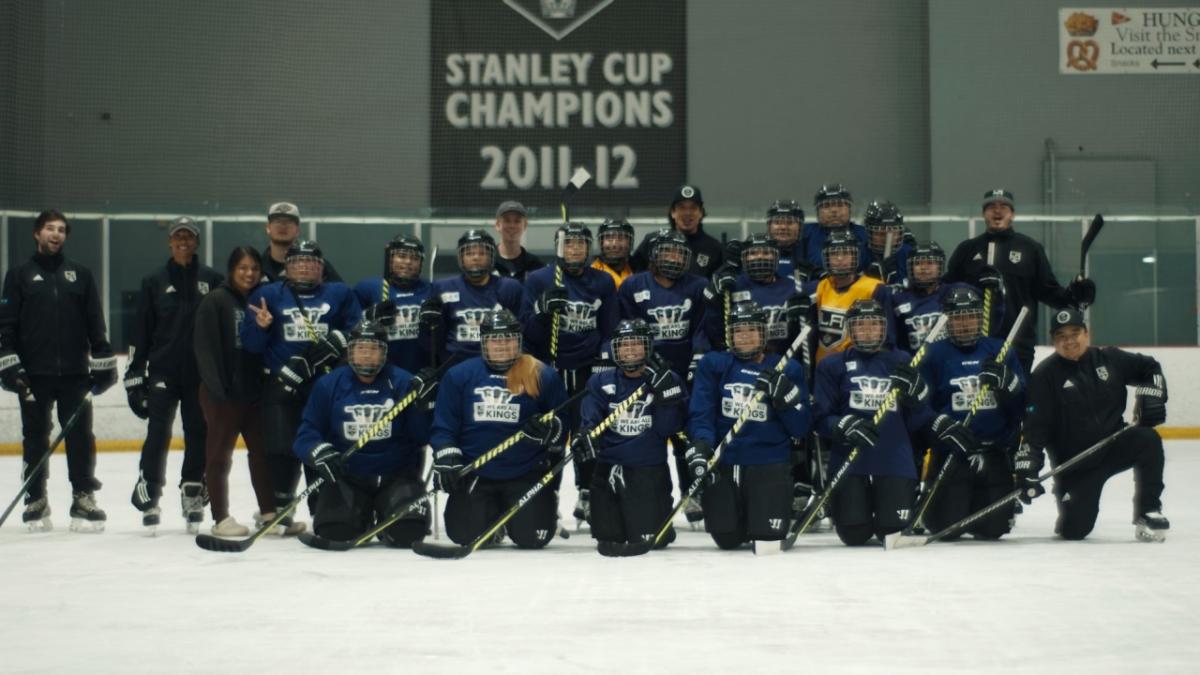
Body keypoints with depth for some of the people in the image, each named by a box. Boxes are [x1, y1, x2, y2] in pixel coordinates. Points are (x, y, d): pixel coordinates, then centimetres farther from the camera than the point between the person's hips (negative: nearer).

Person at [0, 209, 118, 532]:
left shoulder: (81, 275, 10)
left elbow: (96, 322, 9)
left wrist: (103, 363, 4)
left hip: (74, 372, 1)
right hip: (34, 374, -1)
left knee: (80, 437, 0)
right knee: (35, 438, 6)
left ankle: (84, 499, 5)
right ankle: (35, 501, 15)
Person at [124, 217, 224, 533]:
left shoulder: (212, 280, 5)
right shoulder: (154, 281, 6)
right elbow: (140, 331, 6)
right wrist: (135, 374, 2)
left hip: (201, 373, 1)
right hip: (162, 372, -1)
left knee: (199, 434, 5)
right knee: (158, 434, -6)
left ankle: (193, 496, 15)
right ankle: (148, 498, 1)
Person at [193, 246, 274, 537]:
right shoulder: (215, 301, -7)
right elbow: (205, 348, -13)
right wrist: (216, 386, -17)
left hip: (254, 390, 5)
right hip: (222, 393, -5)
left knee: (263, 450, 8)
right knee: (219, 455, 3)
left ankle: (269, 512, 16)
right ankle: (221, 518, 8)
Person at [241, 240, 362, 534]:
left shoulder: (339, 294, 11)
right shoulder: (268, 294, 10)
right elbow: (251, 344, 7)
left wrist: (338, 339, -13)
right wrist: (261, 327, -13)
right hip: (281, 383, 0)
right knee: (283, 448, -6)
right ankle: (279, 510, 6)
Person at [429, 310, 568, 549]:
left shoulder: (543, 376, 0)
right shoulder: (460, 375, 3)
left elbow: (565, 421, 3)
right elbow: (443, 425, 4)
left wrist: (551, 429, -19)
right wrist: (446, 459, -10)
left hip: (526, 473, -1)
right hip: (474, 474, 2)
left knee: (531, 536, -12)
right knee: (465, 534, -7)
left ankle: (545, 504, 24)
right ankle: (492, 515, 27)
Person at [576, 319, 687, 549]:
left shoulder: (668, 381, -1)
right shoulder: (601, 382, 5)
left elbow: (668, 428, -9)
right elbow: (590, 420, -3)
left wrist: (664, 390, -21)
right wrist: (587, 436, -26)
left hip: (650, 470, -2)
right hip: (609, 469, 2)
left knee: (649, 539, -6)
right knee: (608, 538, 4)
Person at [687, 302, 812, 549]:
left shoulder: (787, 370, 6)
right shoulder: (714, 365, 6)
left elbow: (800, 428, 1)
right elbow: (700, 413, -2)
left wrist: (785, 395, -15)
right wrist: (700, 447, -20)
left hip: (769, 463, 0)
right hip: (722, 461, 1)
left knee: (768, 536, -11)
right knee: (726, 538, -3)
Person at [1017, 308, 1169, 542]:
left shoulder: (1109, 358, 1)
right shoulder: (1045, 375, -9)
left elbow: (1149, 368, 16)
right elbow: (1035, 426, -13)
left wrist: (1150, 395, -3)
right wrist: (1027, 468, -22)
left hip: (1114, 445, 2)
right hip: (1074, 464, -2)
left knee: (1148, 440, -28)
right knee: (1073, 529, -12)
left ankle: (1148, 512, -13)